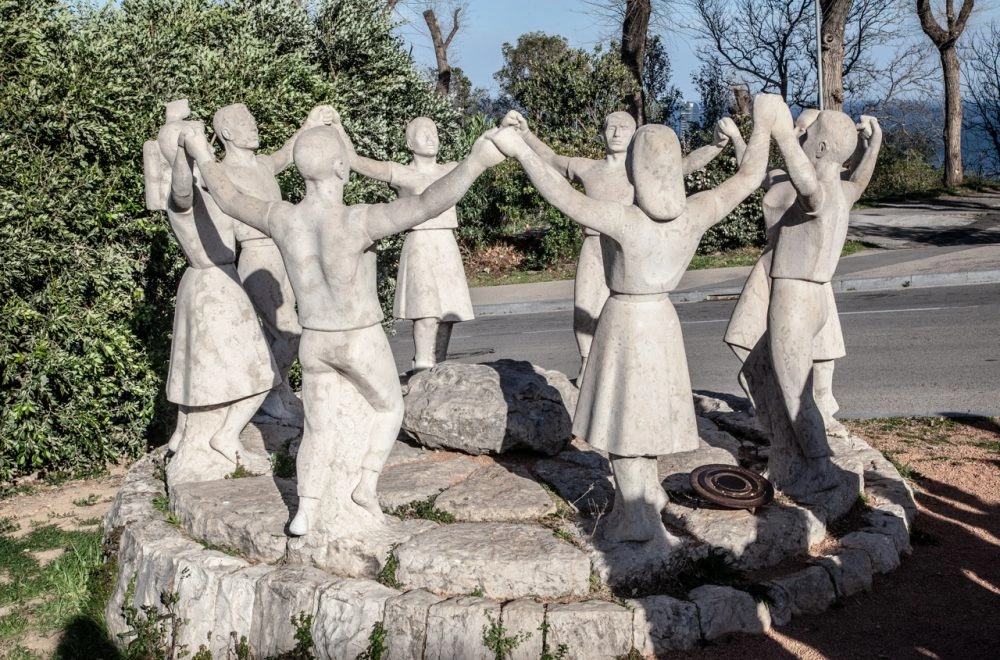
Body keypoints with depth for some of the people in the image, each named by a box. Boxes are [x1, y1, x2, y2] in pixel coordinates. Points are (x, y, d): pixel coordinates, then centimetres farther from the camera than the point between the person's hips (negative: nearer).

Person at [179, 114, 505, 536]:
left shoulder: (283, 219, -15)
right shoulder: (356, 222, -30)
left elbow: (230, 200, 3)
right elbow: (426, 206, -41)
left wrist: (204, 158, 18)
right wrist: (475, 163, -45)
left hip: (314, 342, 4)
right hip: (363, 342, -4)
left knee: (321, 427, 16)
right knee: (387, 408, 23)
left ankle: (305, 513, 13)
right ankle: (365, 485, 15)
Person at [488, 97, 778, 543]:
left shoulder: (625, 220, -26)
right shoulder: (696, 214, -13)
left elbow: (563, 196, -30)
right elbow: (748, 176, -1)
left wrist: (520, 149, -22)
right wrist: (763, 124, 10)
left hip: (624, 321, -5)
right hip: (664, 320, 5)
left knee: (622, 418, 7)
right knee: (644, 413, 22)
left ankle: (640, 519, 13)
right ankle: (645, 494, 35)